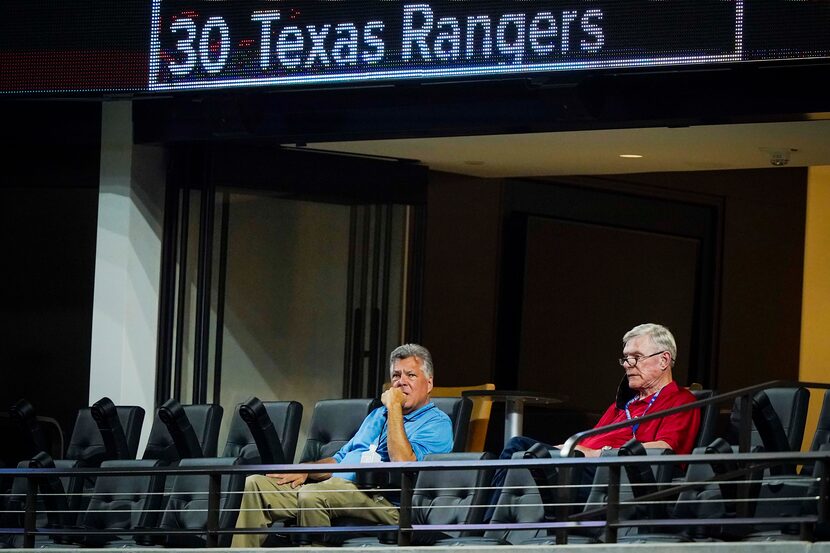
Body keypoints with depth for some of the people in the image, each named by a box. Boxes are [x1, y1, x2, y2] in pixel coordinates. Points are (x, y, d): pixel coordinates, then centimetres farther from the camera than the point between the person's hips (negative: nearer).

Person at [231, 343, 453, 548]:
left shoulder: (437, 423, 2)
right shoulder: (378, 415, 31)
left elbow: (404, 464, -16)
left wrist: (394, 408, -8)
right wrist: (306, 471, 9)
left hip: (380, 500, -8)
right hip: (335, 485, 8)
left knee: (312, 496, -37)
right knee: (256, 484, -7)